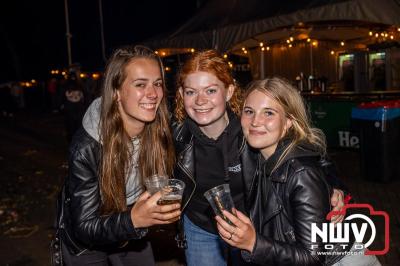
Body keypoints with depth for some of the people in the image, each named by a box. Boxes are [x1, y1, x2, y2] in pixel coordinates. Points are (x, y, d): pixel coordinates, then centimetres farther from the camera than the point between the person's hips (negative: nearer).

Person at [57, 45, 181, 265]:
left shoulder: (161, 133, -19)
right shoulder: (87, 147, -31)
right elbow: (84, 228, -27)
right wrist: (133, 219, -43)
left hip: (132, 236, 4)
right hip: (85, 244, -3)